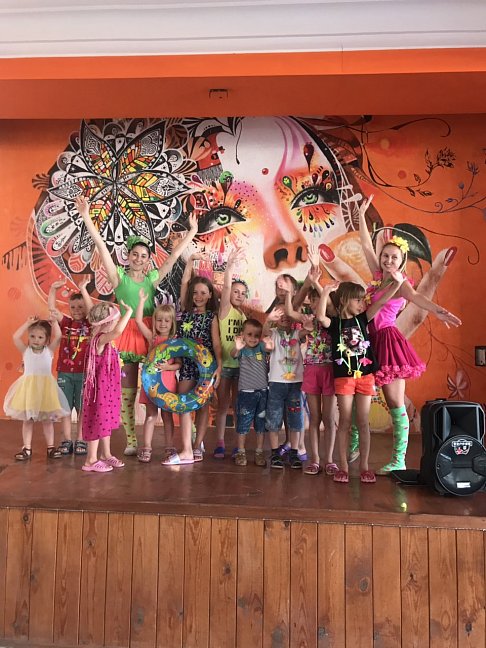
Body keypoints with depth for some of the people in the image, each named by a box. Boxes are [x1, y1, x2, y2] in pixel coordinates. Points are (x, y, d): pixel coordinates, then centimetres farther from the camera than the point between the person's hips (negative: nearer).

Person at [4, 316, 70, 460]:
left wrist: (54, 322, -11)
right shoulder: (25, 350, 4)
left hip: (45, 387, -1)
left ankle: (51, 447, 15)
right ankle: (27, 448, 16)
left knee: (47, 419, 8)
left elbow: (58, 337, -8)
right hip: (28, 387, 1)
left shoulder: (49, 350, 3)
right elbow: (16, 337, -9)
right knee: (27, 419, 8)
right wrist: (28, 323, -9)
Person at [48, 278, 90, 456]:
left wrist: (84, 289, -23)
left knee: (82, 408, 6)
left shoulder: (90, 324, 0)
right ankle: (67, 440, 19)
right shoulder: (66, 323, 4)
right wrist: (53, 289, -18)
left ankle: (81, 440, 17)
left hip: (84, 373, -2)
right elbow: (52, 308, -6)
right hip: (64, 372, 2)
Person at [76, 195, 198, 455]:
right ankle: (131, 440, 17)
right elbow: (101, 246, -5)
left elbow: (174, 255, 12)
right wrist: (86, 217, -10)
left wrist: (192, 230, 15)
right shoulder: (119, 276, 2)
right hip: (127, 334, -2)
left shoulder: (153, 277, 9)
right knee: (126, 391, 5)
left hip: (150, 334, 2)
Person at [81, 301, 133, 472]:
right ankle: (91, 460, 11)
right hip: (100, 388, -10)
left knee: (106, 420, 18)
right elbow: (118, 331, -41)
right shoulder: (100, 340, -23)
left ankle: (106, 455, 30)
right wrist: (129, 311, -34)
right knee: (98, 420, 0)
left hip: (108, 388, 10)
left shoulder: (105, 340, 6)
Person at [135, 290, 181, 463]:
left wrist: (168, 367, -20)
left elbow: (179, 363, -2)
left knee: (167, 416, 8)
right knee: (151, 415, 5)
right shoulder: (152, 338, 4)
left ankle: (170, 448, 16)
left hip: (168, 381, 0)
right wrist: (142, 300, -4)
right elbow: (138, 320, -5)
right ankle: (146, 448, 10)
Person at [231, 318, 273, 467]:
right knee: (243, 423, 5)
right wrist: (236, 348, -53)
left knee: (261, 424, 11)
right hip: (246, 392, -3)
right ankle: (240, 452, 18)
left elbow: (270, 348, -20)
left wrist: (269, 346, -46)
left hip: (262, 391, 3)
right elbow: (233, 354, -28)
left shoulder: (261, 346, 0)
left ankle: (259, 453, 22)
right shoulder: (242, 349, -7)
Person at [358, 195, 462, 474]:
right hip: (369, 340, 7)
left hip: (388, 340, -7)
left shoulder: (400, 283, -6)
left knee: (395, 403, -3)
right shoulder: (379, 276, 10)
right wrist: (362, 215, 14)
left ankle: (399, 461, 3)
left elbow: (415, 296, -27)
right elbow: (367, 245, 14)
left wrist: (437, 310, -47)